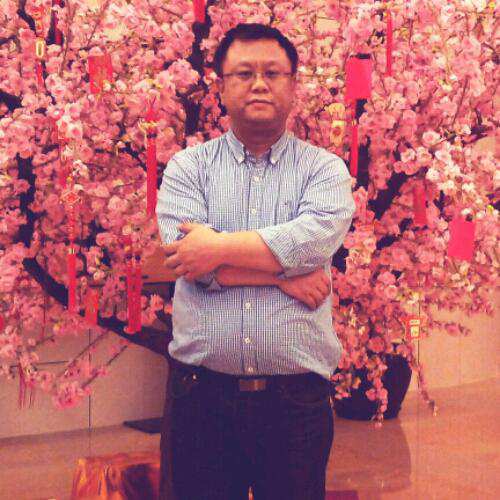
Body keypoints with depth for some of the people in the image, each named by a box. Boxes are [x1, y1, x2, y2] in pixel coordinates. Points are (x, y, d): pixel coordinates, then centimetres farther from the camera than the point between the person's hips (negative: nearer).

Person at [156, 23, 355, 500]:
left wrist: (220, 247, -14)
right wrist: (283, 271, -11)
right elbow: (184, 254, -11)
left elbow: (315, 238, -16)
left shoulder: (324, 168, 4)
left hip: (296, 396, 0)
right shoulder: (187, 166, 5)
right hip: (200, 392, 1)